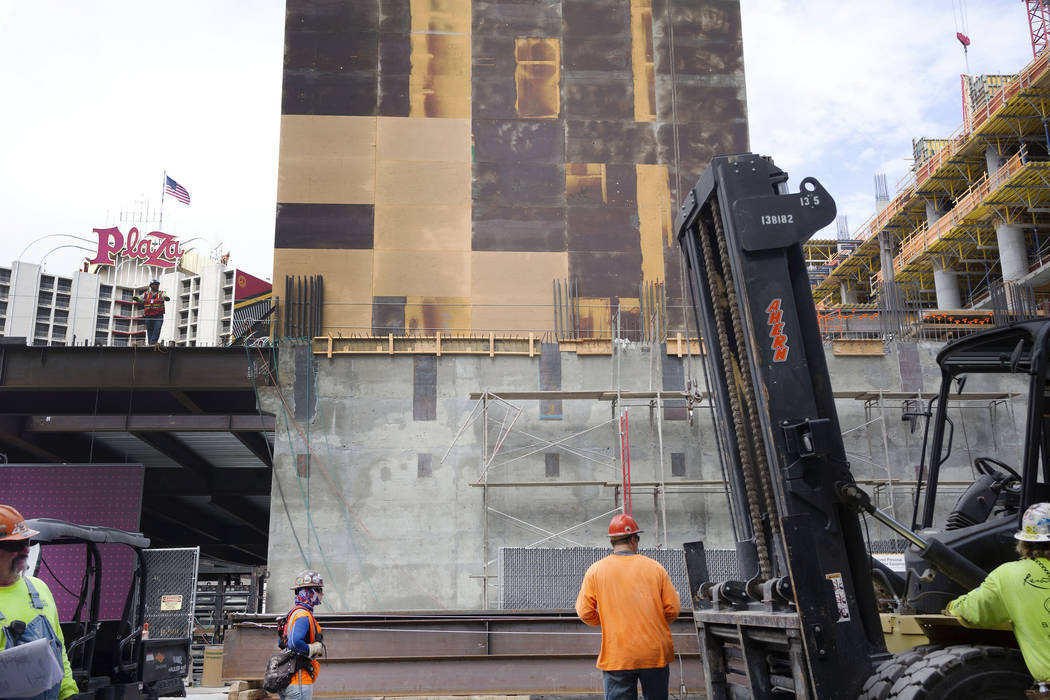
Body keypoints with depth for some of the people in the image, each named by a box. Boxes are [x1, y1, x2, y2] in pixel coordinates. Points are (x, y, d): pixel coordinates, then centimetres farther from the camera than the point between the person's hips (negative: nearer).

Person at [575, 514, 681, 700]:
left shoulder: (595, 571, -2)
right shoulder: (655, 568, 0)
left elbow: (584, 611, -2)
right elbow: (672, 609, 2)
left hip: (616, 657, -1)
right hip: (655, 653, 1)